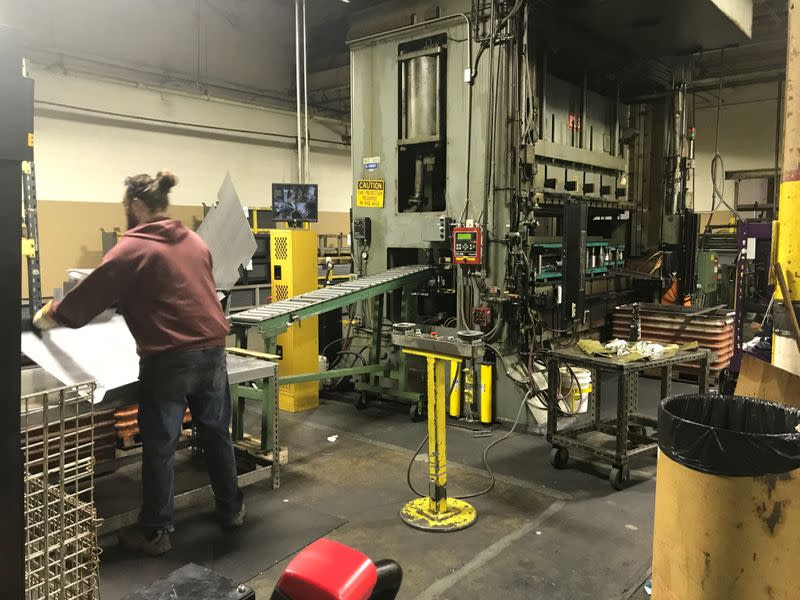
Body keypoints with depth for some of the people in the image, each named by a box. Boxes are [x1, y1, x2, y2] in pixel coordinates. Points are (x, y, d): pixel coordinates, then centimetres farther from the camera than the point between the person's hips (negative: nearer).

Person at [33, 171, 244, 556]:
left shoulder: (133, 247, -7)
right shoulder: (194, 241, 13)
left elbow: (92, 293, -4)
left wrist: (50, 317, 14)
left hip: (169, 359, -6)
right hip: (212, 351, 7)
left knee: (159, 446, 6)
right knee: (216, 434, 17)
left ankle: (154, 532, 17)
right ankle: (231, 509, 29)